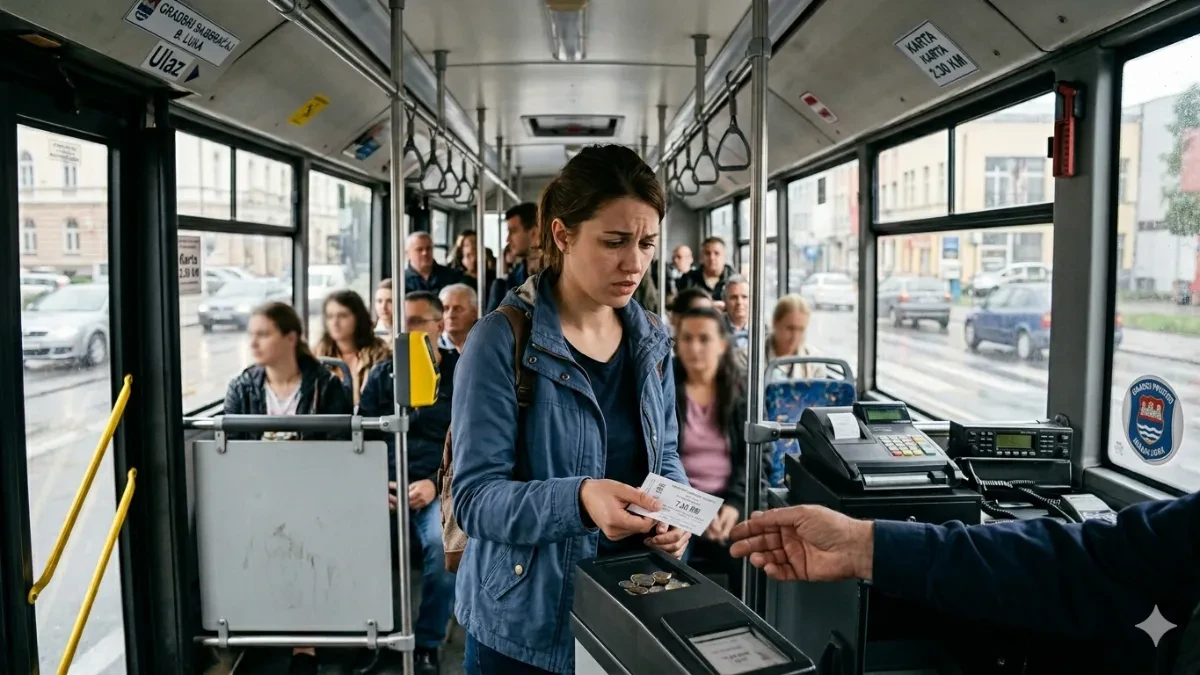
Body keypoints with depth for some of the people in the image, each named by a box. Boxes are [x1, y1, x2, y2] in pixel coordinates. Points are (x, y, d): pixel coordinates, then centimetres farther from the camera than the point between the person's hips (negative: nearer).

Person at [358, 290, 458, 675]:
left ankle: (428, 643, -8)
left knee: (443, 544, -31)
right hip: (385, 485, 2)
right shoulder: (380, 375, 14)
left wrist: (436, 484, -14)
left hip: (438, 486, -2)